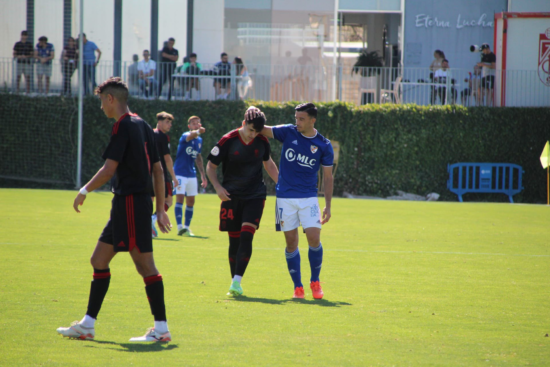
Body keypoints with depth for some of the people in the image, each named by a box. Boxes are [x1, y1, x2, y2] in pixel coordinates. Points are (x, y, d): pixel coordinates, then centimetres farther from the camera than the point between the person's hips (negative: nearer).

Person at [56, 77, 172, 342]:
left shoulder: (123, 126, -12)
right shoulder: (142, 126, 16)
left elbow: (109, 169, -17)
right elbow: (158, 170, 18)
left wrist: (84, 191, -4)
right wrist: (160, 209, 19)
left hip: (131, 203, -10)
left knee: (145, 264, -7)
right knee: (99, 260, 13)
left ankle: (161, 328, -6)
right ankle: (87, 325, 17)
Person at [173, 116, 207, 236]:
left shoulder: (199, 140, 10)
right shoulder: (185, 136, -12)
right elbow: (190, 136, -38)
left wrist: (203, 174, 20)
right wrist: (198, 132, -61)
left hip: (192, 174, 7)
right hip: (180, 173, -7)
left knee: (191, 201, 7)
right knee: (180, 198, -15)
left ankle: (187, 227, 15)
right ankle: (179, 227, -19)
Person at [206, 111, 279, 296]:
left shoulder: (262, 142, -1)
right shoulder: (228, 141, -10)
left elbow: (268, 163, 19)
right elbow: (211, 166, -1)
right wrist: (218, 187, -14)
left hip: (255, 195, 1)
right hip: (232, 197, -1)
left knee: (246, 236, -15)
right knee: (234, 240, 2)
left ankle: (237, 281, -19)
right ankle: (235, 283, 13)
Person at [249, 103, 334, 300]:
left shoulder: (324, 145, -1)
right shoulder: (288, 132, 1)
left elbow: (328, 177, 4)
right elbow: (261, 130, 2)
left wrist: (328, 205, -1)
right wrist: (253, 112, -18)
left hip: (309, 198, -1)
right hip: (285, 197, 1)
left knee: (314, 239, -11)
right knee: (291, 242, 0)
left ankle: (315, 282, 9)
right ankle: (297, 286, 10)